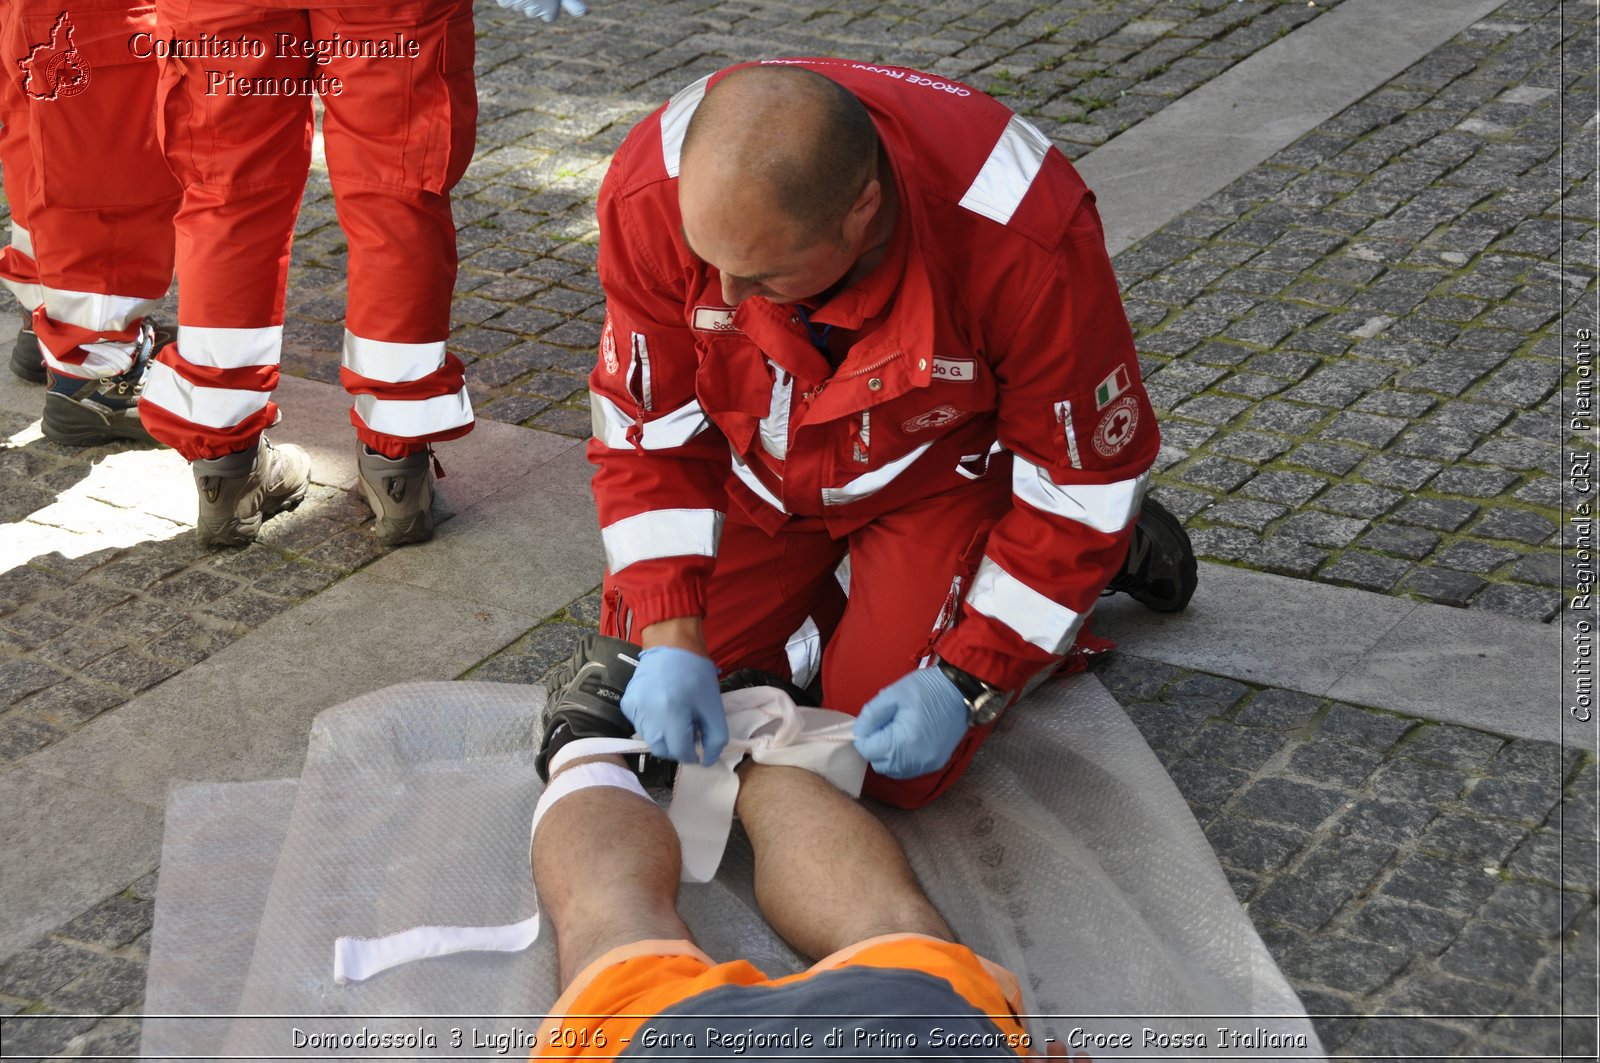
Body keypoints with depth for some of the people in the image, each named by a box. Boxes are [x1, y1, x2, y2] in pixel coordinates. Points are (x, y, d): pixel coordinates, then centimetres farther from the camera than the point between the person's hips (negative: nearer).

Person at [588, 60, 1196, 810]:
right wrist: (672, 644, -25)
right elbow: (649, 431, -16)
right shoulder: (654, 192, -31)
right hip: (761, 469, 3)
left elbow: (1082, 473, -24)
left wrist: (964, 683, -24)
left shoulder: (1024, 238, -39)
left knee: (894, 771, -9)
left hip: (942, 473, -3)